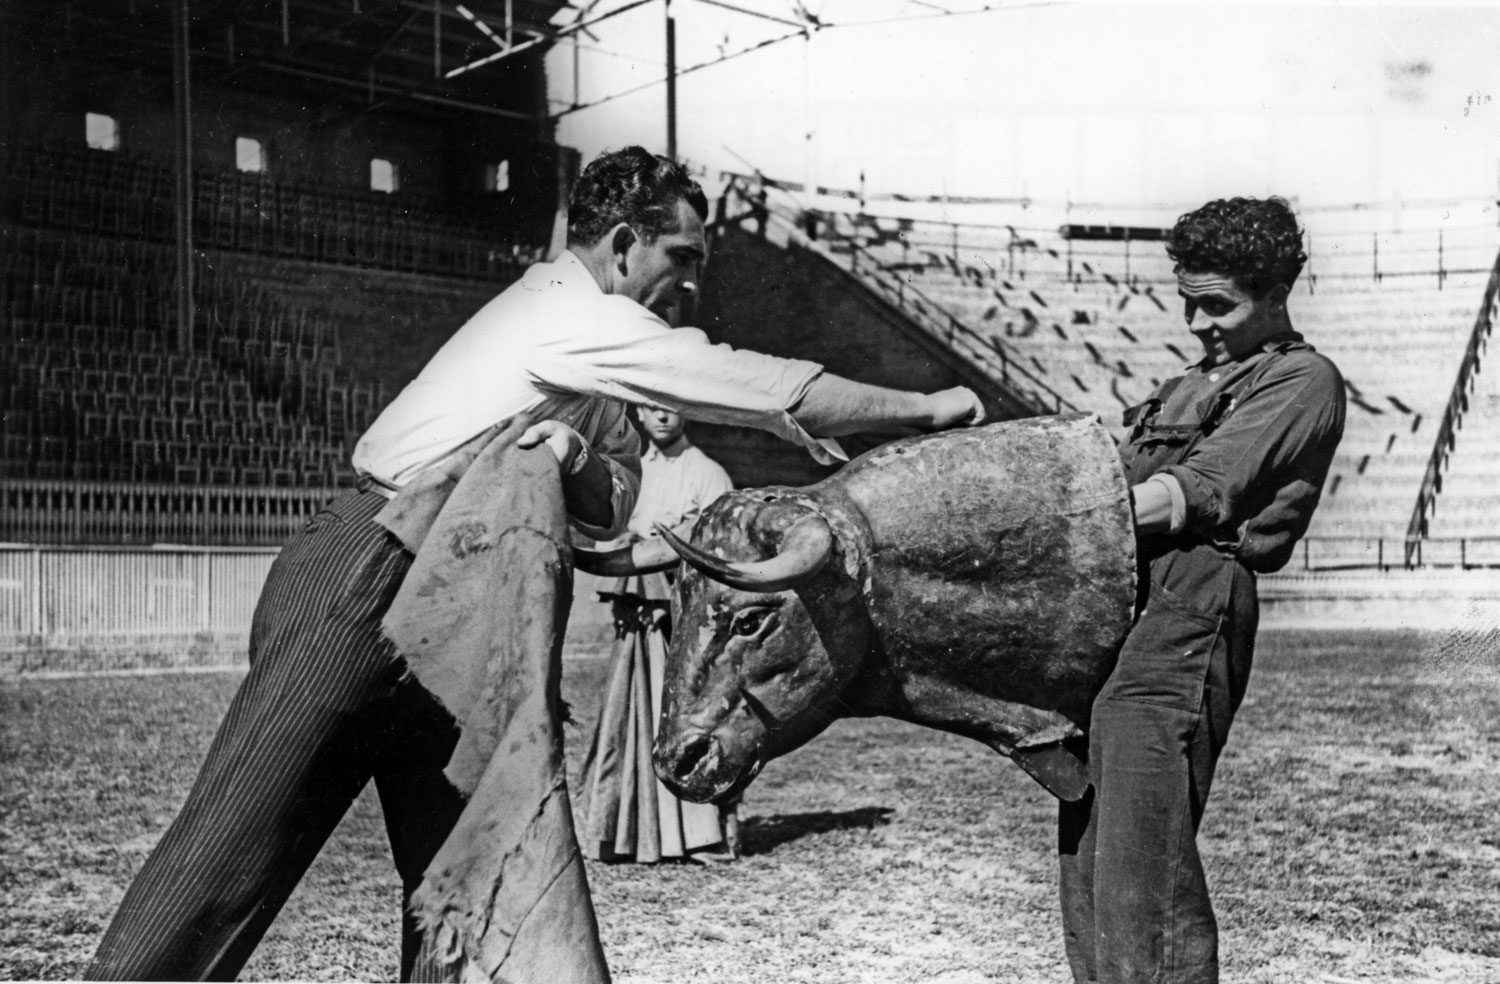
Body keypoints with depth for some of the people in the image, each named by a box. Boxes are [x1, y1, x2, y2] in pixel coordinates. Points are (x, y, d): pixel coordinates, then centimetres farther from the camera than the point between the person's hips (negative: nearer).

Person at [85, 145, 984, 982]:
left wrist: (579, 456, -18)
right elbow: (776, 390, -13)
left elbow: (616, 509, 5)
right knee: (235, 848, -12)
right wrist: (927, 408, -5)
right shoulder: (575, 315, -13)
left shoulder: (586, 343, 16)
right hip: (362, 587, -10)